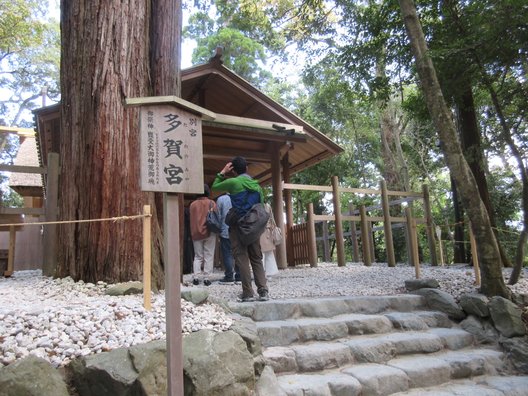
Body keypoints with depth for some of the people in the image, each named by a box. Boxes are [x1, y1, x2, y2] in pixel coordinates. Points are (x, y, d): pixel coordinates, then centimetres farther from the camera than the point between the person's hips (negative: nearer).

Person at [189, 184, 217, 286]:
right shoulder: (211, 203, -4)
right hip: (209, 233, -2)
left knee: (197, 256, 12)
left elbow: (190, 219, 7)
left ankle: (196, 277, 2)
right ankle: (206, 278, 0)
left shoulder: (193, 204, 4)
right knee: (208, 256, 4)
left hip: (196, 233, 3)